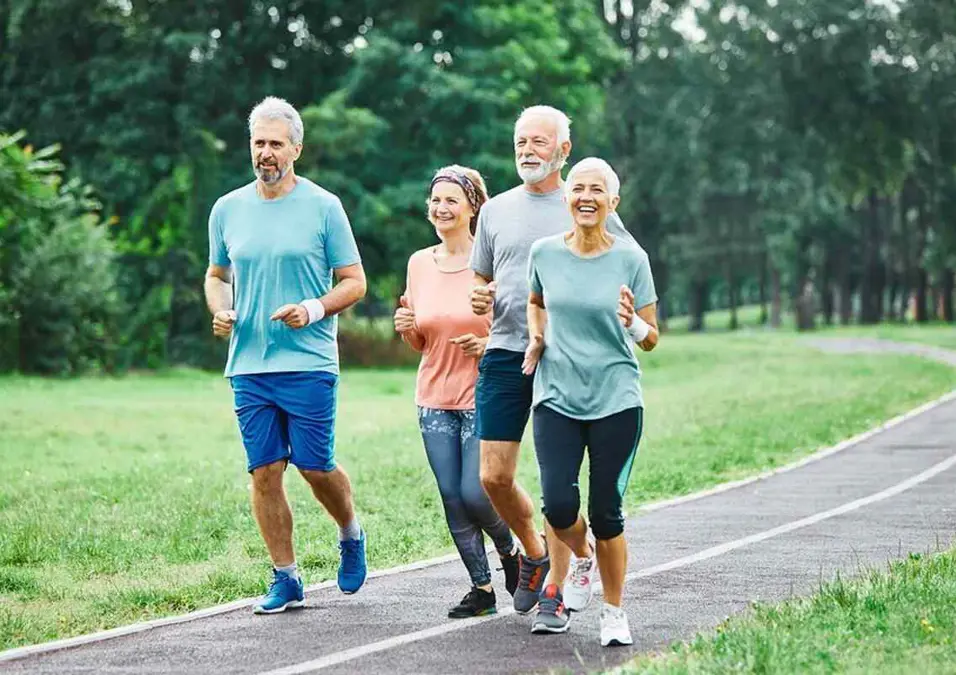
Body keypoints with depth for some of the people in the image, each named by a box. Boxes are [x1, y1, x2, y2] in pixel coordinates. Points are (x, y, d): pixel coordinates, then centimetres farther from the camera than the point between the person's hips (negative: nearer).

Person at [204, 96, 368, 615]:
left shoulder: (323, 207, -1)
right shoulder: (227, 209, 10)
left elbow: (354, 281, 2)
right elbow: (217, 275, 24)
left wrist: (314, 309, -16)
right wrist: (219, 311, 2)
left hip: (308, 362, -3)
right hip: (247, 365, 3)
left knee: (314, 466, -4)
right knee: (264, 472, 1)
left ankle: (351, 535, 27)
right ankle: (285, 579, 10)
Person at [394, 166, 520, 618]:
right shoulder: (420, 264, 7)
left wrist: (492, 344, -20)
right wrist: (406, 328, -6)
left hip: (484, 397, -5)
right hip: (435, 399, 5)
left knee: (476, 494, -9)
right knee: (453, 500, 3)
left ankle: (512, 550, 22)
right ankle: (482, 588, 16)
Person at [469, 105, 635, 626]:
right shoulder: (496, 211, 14)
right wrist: (479, 299, 0)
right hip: (504, 354, 3)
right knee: (494, 477, -2)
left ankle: (555, 589, 10)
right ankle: (535, 553, 25)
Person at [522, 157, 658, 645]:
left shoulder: (630, 258, -2)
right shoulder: (544, 253, 3)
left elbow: (651, 340, 2)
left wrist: (632, 323, -19)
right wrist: (536, 337, 6)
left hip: (616, 402, -1)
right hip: (556, 399, 1)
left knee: (606, 511, -2)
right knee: (558, 503, -12)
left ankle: (614, 612, 17)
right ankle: (581, 559, 23)